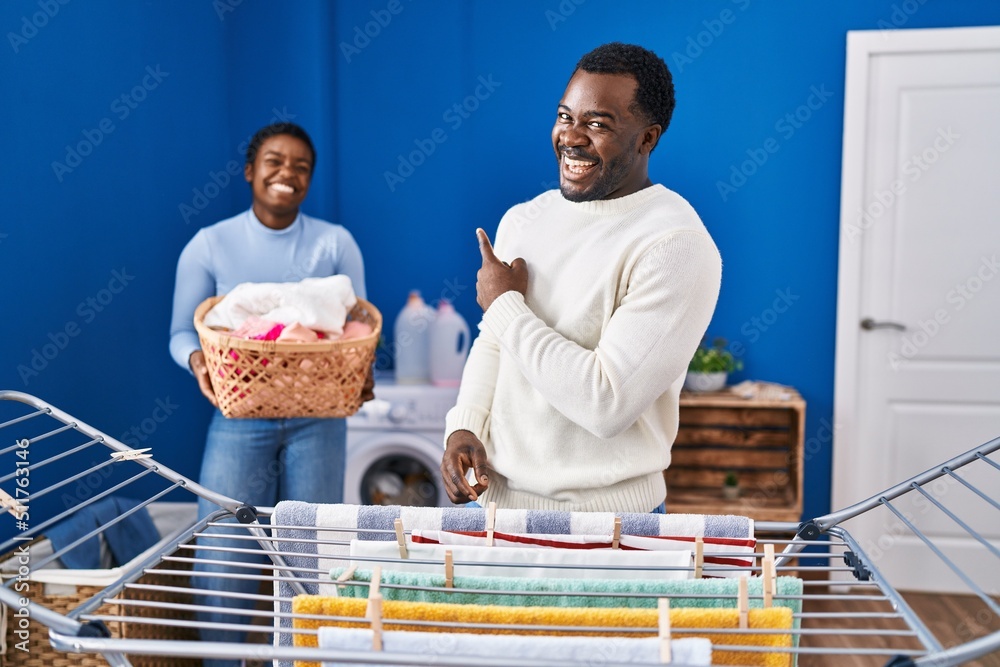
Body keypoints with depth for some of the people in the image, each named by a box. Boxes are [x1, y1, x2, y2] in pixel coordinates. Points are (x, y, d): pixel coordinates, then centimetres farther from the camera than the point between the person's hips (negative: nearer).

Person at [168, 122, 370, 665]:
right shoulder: (210, 244, 1)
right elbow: (182, 332, 4)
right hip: (239, 419, -1)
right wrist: (197, 359, -20)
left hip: (317, 421, 1)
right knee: (223, 560, -4)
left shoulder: (335, 243, 3)